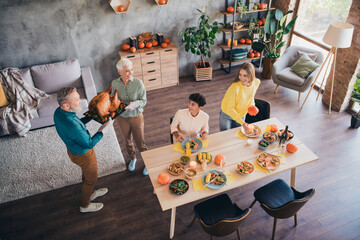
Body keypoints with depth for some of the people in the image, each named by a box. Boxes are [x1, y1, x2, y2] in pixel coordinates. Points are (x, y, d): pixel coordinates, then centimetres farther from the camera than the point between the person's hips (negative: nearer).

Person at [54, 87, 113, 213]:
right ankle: (85, 205, 41)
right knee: (91, 178, 18)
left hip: (73, 150, 8)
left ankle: (91, 193, 57)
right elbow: (90, 143, -28)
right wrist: (104, 128, -24)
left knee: (86, 173, 31)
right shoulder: (71, 126, -42)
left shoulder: (58, 112, -14)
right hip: (83, 155, -8)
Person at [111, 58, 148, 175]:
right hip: (122, 117, 3)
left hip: (136, 116, -2)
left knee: (140, 141, 8)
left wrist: (136, 104, -34)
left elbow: (144, 101, -14)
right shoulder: (115, 83, -13)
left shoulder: (138, 83, -19)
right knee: (127, 140, 22)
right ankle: (133, 159, 49)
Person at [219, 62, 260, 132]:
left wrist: (252, 106, -14)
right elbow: (229, 108, -26)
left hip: (242, 115, 5)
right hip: (227, 115, -4)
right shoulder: (235, 87, -33)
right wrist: (242, 123, -28)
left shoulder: (256, 82, -16)